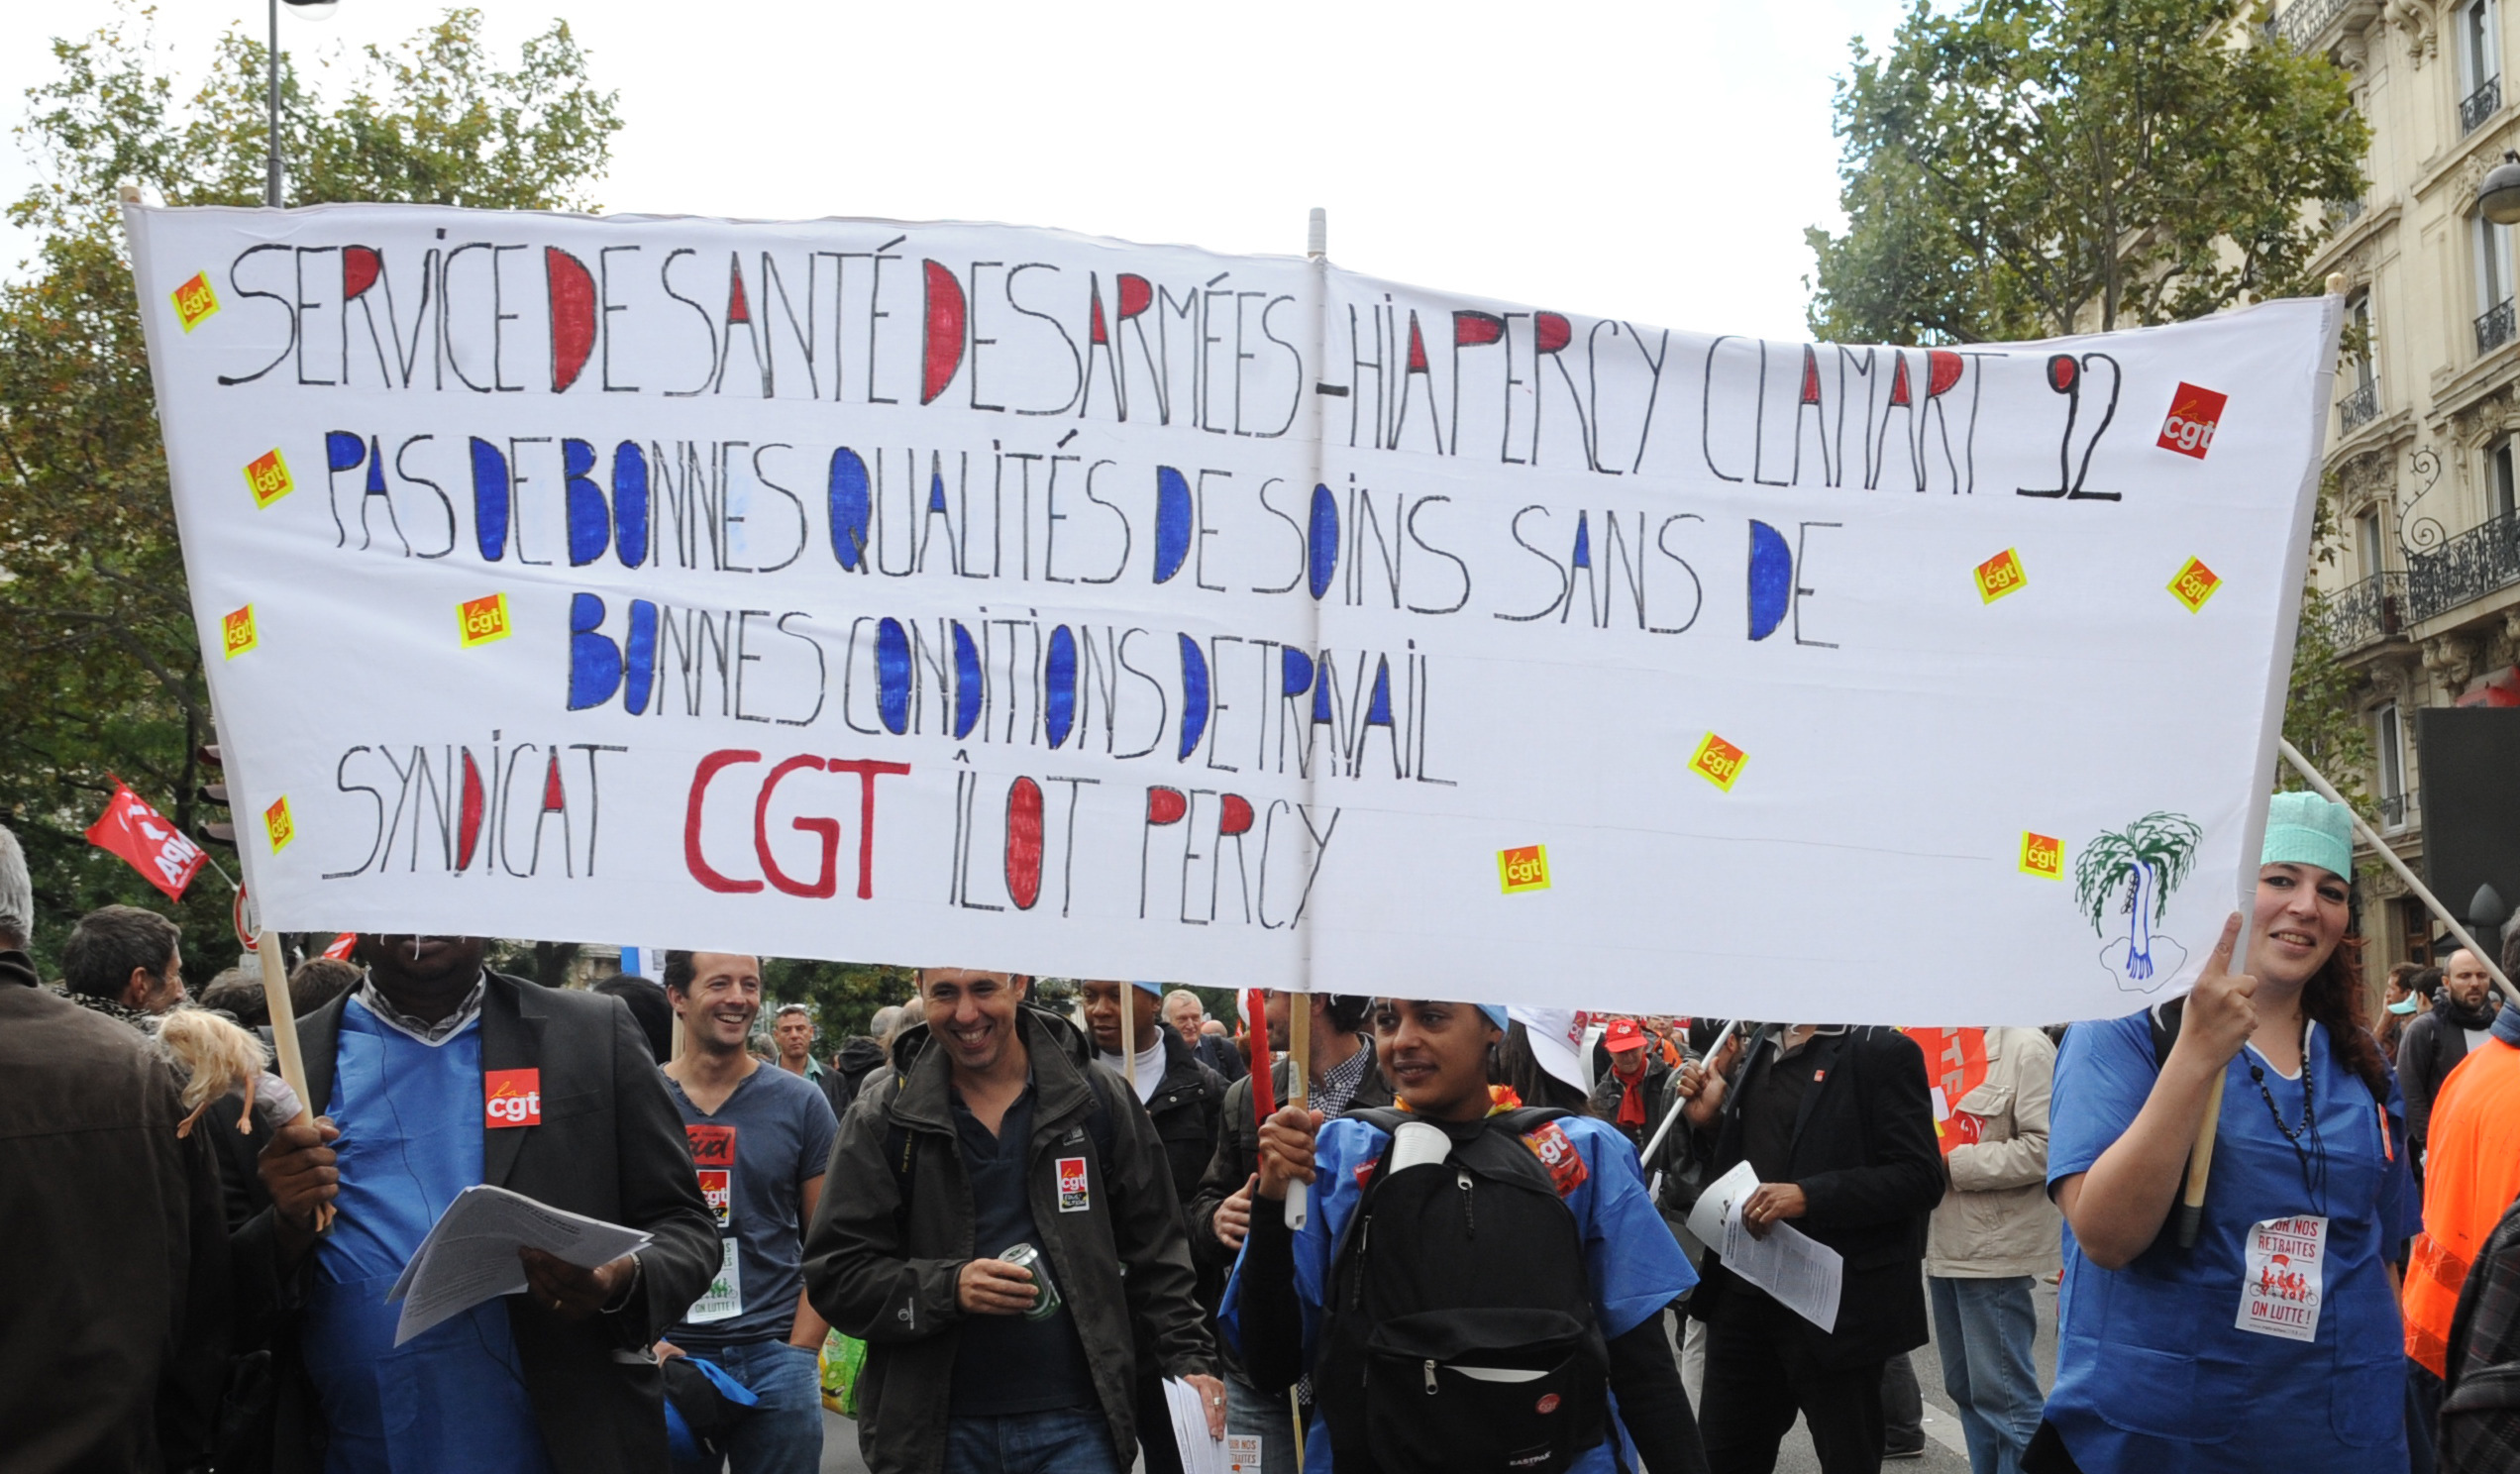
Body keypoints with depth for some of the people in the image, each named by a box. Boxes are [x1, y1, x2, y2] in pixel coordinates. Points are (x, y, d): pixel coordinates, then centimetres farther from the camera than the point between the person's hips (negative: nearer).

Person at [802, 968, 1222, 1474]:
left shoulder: (1098, 1100, 4)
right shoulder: (881, 1117, 1)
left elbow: (1154, 1255, 8)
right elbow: (834, 1274, -3)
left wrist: (1187, 1361, -3)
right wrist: (948, 1289, -17)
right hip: (939, 1432, 0)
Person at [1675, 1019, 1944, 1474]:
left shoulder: (1880, 1051, -10)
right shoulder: (1761, 1046, 13)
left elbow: (1920, 1177, -16)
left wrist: (1809, 1195, -25)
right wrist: (1711, 1122, 4)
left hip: (1835, 1303, -7)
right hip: (1743, 1295, 7)